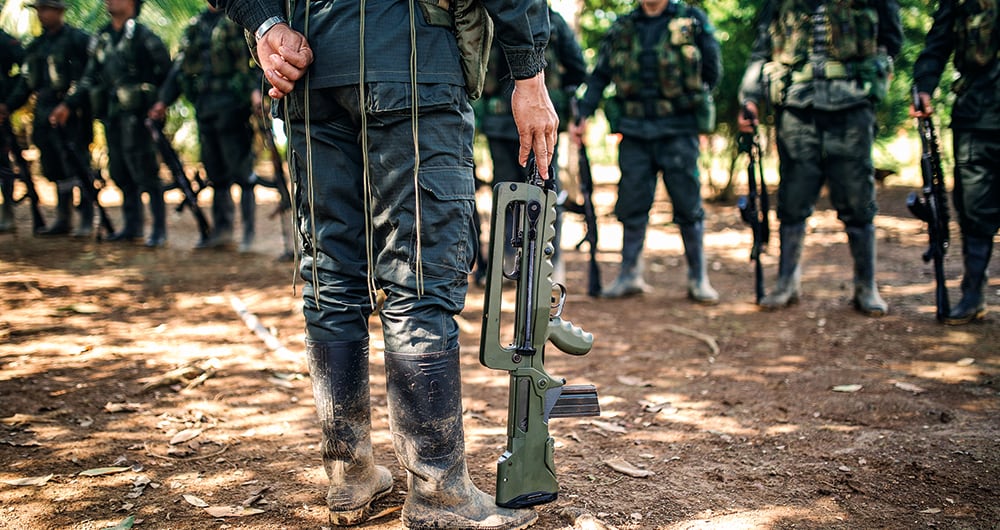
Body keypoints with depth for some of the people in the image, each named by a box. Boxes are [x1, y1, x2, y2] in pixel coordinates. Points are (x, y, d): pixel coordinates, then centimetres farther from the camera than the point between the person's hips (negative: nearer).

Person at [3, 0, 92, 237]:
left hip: (72, 113, -7)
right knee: (54, 168, 10)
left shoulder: (77, 39, -6)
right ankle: (63, 220, 19)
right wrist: (8, 105, 7)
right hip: (45, 115, 7)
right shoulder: (35, 46, 16)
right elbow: (25, 82, 19)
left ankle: (87, 221, -2)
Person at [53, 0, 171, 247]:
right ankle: (132, 226, 19)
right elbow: (90, 77, 18)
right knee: (120, 172, 10)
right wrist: (68, 104, 12)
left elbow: (166, 69, -5)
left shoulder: (143, 36, -6)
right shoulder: (101, 39, 15)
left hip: (136, 113, -7)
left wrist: (159, 101, -6)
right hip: (111, 115, 7)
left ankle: (159, 229, -4)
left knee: (144, 171, -8)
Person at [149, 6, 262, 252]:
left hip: (232, 104, -7)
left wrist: (257, 88, -27)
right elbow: (181, 64, 21)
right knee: (216, 173, 10)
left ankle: (249, 232, -1)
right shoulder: (196, 25, 19)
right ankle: (221, 229, 17)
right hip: (204, 107, 7)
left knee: (241, 171, -6)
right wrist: (164, 100, 14)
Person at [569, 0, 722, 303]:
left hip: (678, 130, -2)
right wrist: (582, 116, 1)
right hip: (635, 130, 2)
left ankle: (698, 278, 10)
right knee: (632, 204, 4)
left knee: (688, 205, 1)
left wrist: (691, 98, 4)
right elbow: (599, 76, 10)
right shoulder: (622, 28, 11)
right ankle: (630, 275, 14)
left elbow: (712, 70, 8)